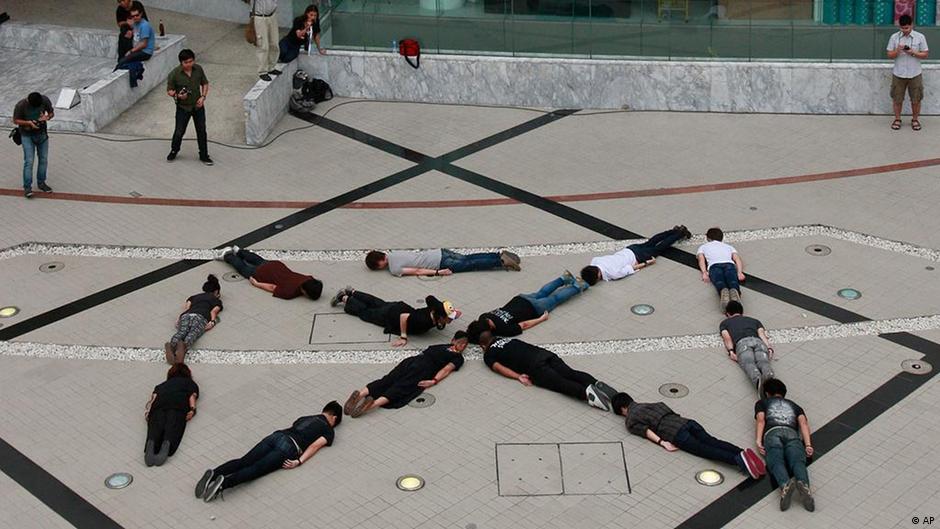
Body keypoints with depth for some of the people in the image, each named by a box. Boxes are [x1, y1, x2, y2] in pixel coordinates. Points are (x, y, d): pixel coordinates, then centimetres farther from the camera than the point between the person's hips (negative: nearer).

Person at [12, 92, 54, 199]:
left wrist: (47, 117, -21)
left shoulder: (45, 100, -13)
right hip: (27, 136, -4)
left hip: (42, 134, 4)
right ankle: (27, 187, -7)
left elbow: (52, 113, 2)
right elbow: (15, 120, -10)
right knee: (29, 161, -10)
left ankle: (41, 183, 24)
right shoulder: (21, 105, -21)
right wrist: (29, 123, -25)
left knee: (44, 159, 8)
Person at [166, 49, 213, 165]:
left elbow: (205, 83, 5)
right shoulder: (175, 74, -18)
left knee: (201, 131, 7)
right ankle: (174, 151, 32)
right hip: (183, 107, -3)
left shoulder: (198, 69, -9)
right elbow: (169, 91, -9)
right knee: (179, 131, 6)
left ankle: (203, 155, 21)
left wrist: (203, 97, -9)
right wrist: (177, 95, -29)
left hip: (198, 106, 3)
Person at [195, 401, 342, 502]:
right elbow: (315, 445, 2)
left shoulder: (306, 418, 36)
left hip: (275, 435, 5)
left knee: (243, 461, -10)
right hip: (290, 446, -5)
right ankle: (225, 482, -44)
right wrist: (299, 461, -7)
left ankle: (213, 474, -34)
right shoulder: (328, 430, 16)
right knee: (256, 469, -20)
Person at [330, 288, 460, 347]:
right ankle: (345, 298, 40)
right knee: (364, 311, 21)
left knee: (378, 303, 32)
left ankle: (352, 292, 50)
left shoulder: (438, 307, -23)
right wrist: (403, 337, -31)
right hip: (391, 316, -6)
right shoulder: (425, 321, -44)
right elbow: (403, 316, -39)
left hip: (402, 307, 6)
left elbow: (430, 298, -5)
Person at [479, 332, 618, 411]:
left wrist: (518, 377, -5)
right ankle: (596, 384, -36)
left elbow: (497, 367, 0)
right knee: (571, 374, -10)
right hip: (546, 353, 6)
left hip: (534, 366, -6)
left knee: (559, 383, -22)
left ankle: (586, 392, -47)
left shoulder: (488, 355, 18)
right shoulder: (509, 339, 37)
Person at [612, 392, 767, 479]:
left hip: (675, 433, -6)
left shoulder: (630, 421, 13)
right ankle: (743, 453, -33)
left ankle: (738, 460, -40)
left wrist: (662, 442, -10)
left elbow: (646, 430, -3)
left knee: (705, 450, -18)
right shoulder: (650, 404, 35)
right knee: (714, 442, -9)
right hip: (687, 421, 6)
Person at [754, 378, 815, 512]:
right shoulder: (794, 405, 39)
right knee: (798, 461, -23)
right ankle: (804, 484, -57)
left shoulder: (762, 403, 34)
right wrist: (808, 444, 6)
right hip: (792, 433, 2)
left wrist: (759, 441, 0)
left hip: (772, 432, -1)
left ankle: (785, 484, -58)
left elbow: (761, 420, 13)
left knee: (776, 461, -25)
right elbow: (803, 423, 19)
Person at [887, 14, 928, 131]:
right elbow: (889, 55, 1)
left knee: (916, 99, 6)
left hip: (915, 74, -1)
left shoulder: (920, 37, -3)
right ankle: (897, 119, 21)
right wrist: (897, 51, -20)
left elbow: (925, 54, -1)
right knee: (897, 98, 6)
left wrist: (913, 53, -18)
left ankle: (915, 119, 21)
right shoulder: (894, 37, -1)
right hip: (898, 74, 1)